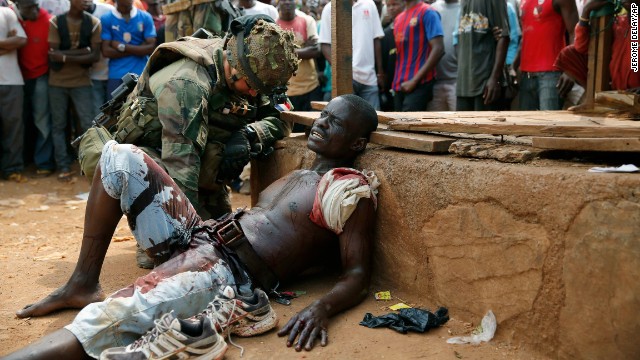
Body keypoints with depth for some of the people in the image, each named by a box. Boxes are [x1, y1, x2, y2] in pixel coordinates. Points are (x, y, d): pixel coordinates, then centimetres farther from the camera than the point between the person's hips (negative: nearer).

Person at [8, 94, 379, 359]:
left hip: (230, 272, -9)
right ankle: (83, 284, 2)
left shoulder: (351, 190, -2)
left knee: (103, 323, -33)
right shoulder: (295, 177, 24)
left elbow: (358, 276, -11)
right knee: (121, 156, 3)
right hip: (195, 238, 9)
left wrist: (321, 307, -29)